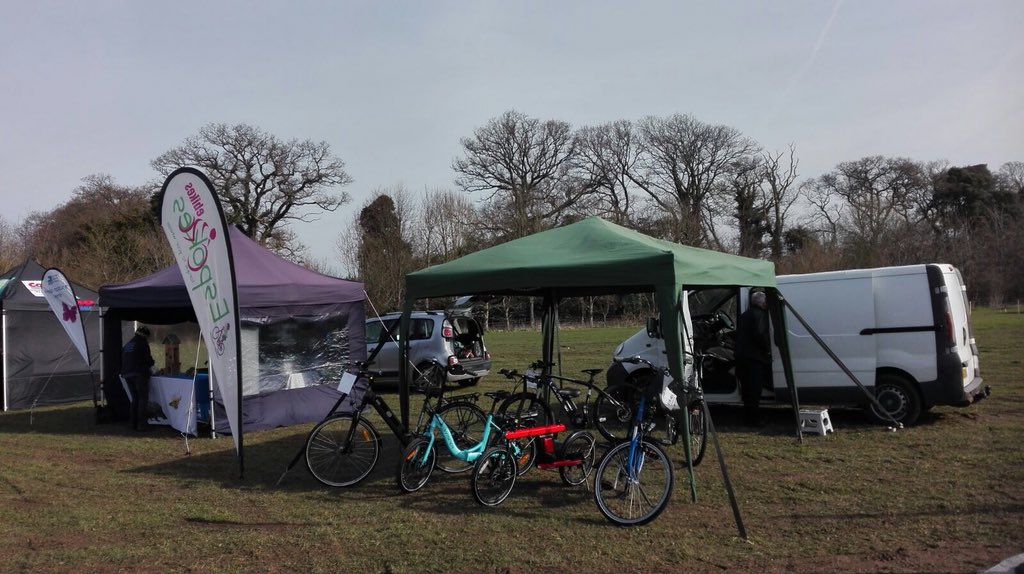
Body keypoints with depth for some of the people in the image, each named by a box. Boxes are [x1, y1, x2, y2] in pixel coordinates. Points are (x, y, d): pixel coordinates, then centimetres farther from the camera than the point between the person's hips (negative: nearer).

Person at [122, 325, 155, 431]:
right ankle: (141, 423, -9)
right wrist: (151, 361, 14)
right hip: (139, 374, -7)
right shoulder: (142, 343, -4)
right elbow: (148, 361, -7)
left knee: (135, 399, 15)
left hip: (127, 374, 7)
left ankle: (134, 423, 14)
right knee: (143, 398, -3)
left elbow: (122, 361, 22)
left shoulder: (127, 344, 20)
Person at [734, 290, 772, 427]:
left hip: (741, 355, 9)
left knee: (747, 389, 14)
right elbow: (759, 334, -21)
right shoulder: (760, 314, -10)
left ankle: (748, 418, 20)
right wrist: (767, 348, -8)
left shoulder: (745, 314, 19)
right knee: (755, 390, -4)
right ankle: (753, 419, -3)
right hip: (754, 357, -9)